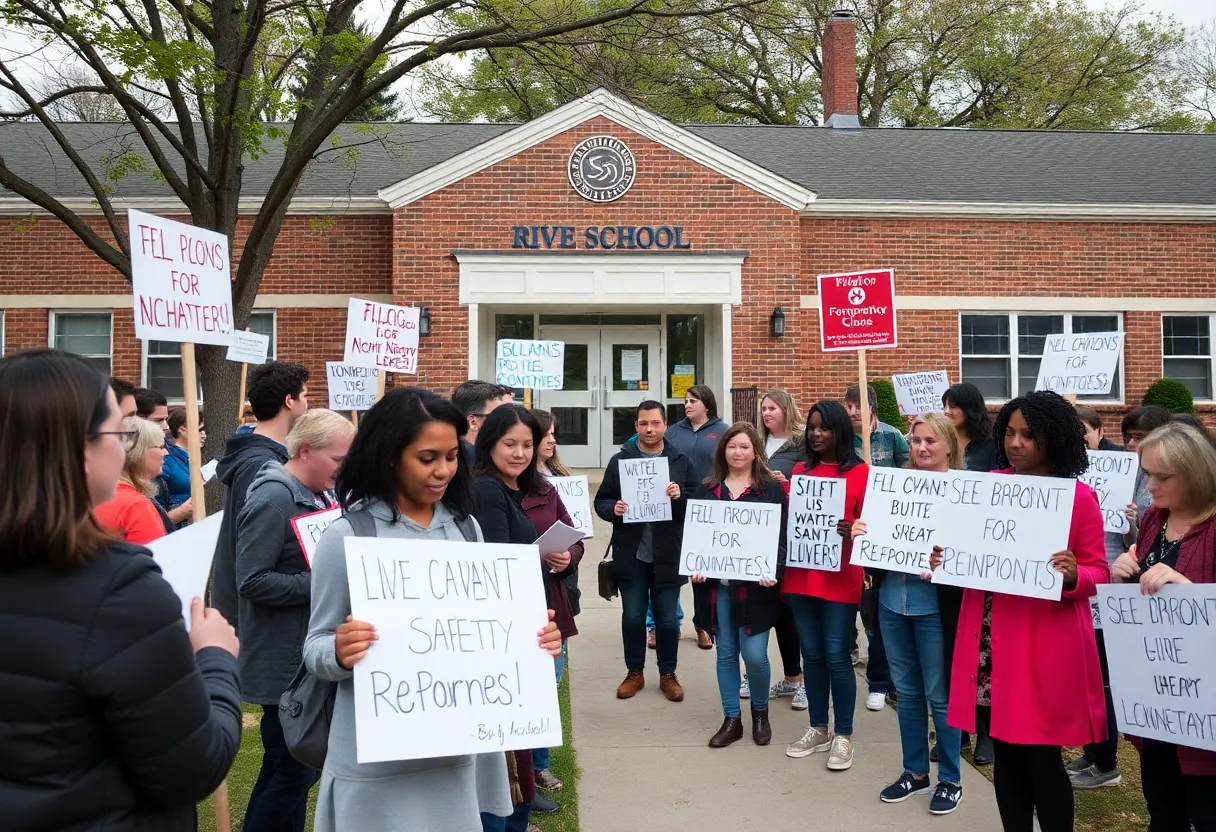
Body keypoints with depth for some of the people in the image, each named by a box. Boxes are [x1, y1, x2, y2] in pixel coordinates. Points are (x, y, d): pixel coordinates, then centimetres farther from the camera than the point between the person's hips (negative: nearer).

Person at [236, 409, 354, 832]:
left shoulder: (317, 496, 11)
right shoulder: (272, 500, -18)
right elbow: (251, 581, -23)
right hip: (286, 662, -9)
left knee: (292, 767, 18)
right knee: (293, 770, -2)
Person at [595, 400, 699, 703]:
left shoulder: (681, 462, 3)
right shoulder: (620, 460, 3)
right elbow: (601, 500, 5)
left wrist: (680, 497, -17)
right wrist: (613, 509, -16)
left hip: (668, 555, 0)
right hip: (631, 554, 0)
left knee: (667, 618, 8)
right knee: (632, 617, 8)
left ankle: (668, 674, 25)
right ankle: (634, 672, 25)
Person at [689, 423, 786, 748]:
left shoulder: (771, 487, -1)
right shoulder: (707, 488, 8)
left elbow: (781, 537, -3)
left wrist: (774, 572, -17)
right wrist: (696, 568, -5)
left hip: (755, 584, -3)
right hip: (718, 583, 3)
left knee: (754, 654, -3)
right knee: (726, 653, 9)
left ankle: (760, 711, 24)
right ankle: (731, 719, 23)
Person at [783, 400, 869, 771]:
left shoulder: (860, 472, -3)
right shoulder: (800, 470, 11)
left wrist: (853, 530, -24)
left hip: (840, 577, -4)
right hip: (801, 575, 5)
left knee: (836, 655, -1)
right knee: (811, 654, 12)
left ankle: (844, 736, 14)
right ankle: (818, 730, 24)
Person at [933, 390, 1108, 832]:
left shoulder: (1079, 497, -5)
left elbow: (1098, 571, -2)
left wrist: (1072, 575, -23)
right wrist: (946, 559, -5)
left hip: (1045, 644, -4)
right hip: (990, 638, 4)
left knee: (1041, 756, 2)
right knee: (1005, 751, 13)